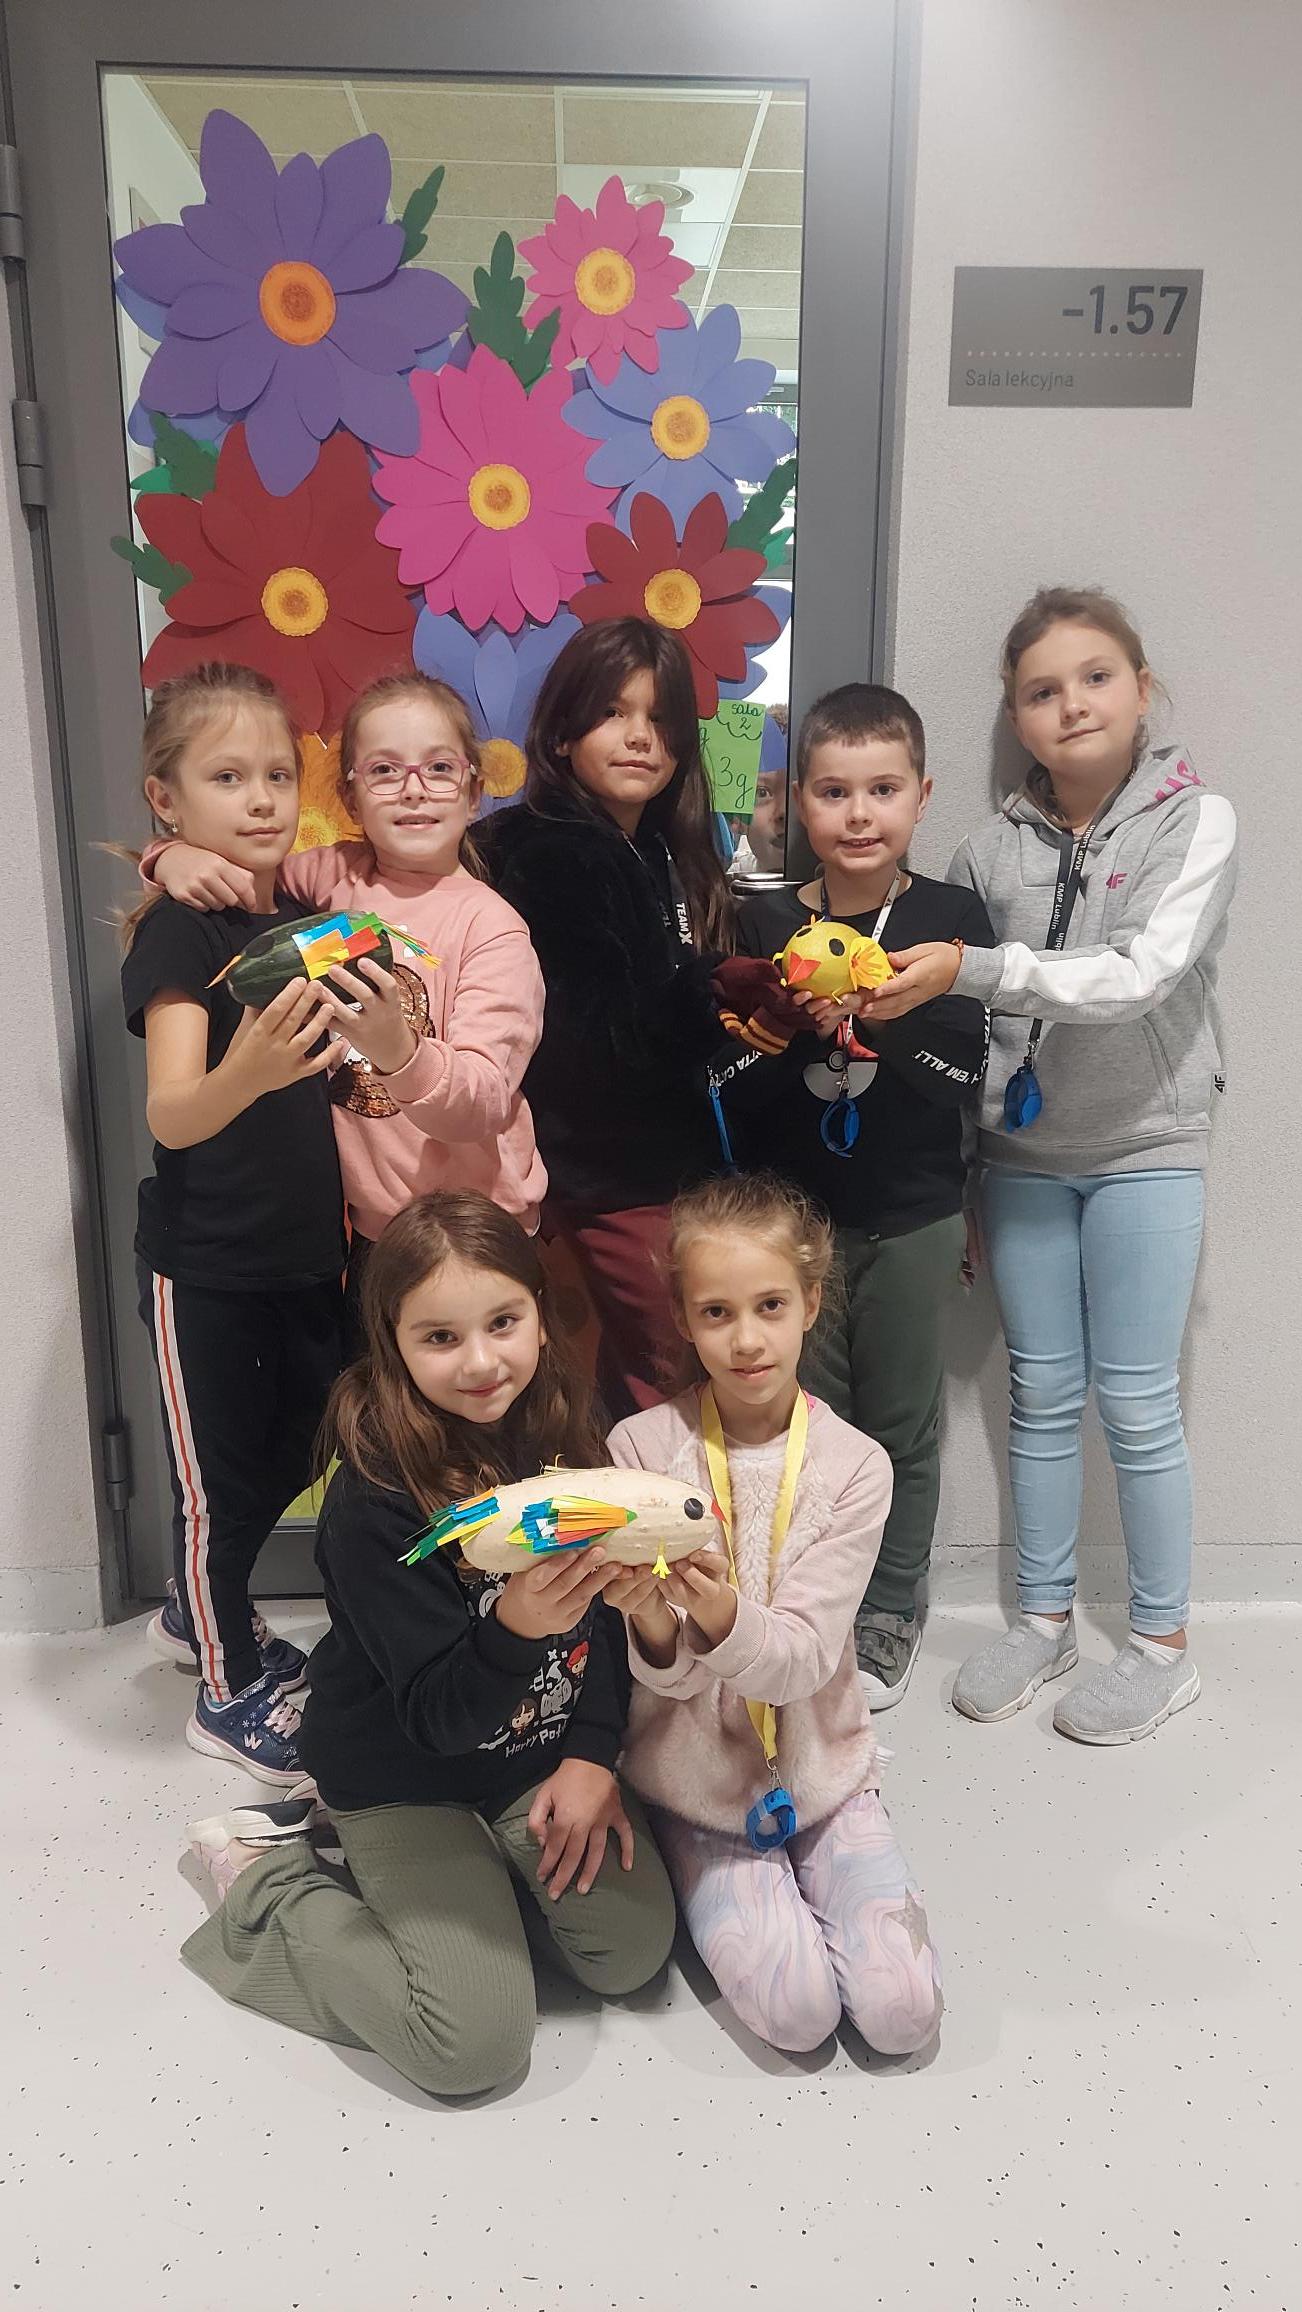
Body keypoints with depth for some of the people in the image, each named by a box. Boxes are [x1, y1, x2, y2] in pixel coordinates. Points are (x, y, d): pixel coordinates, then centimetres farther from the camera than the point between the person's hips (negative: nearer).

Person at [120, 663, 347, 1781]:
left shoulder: (308, 913, 4)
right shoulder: (180, 932, -16)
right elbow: (171, 1113, -31)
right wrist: (246, 1071, -49)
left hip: (310, 1254, 7)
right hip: (207, 1266, -7)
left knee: (288, 1461, 20)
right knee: (222, 1477, 8)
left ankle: (198, 1614, 46)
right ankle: (230, 1689, 30)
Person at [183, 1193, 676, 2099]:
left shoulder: (560, 1435, -10)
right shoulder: (374, 1502, -27)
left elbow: (604, 1609, 2)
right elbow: (438, 1714, -25)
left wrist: (593, 1754, -7)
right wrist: (517, 1628, -44)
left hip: (539, 1756, 5)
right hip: (407, 1778, -5)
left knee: (635, 1950, -7)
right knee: (477, 2042, -10)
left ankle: (495, 1861, 19)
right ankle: (267, 1878, 10)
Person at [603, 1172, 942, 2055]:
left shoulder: (854, 1464, -13)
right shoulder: (641, 1447, -14)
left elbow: (802, 1657, -18)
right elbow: (668, 1675, -14)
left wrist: (720, 1613, -40)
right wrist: (652, 1626, -38)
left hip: (823, 1773, 1)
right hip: (699, 1787, -1)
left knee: (902, 2013, -8)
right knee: (796, 2010, -13)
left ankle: (807, 1880, 19)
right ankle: (722, 1895, 17)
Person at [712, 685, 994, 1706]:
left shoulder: (952, 918, -2)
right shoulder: (764, 924, 1)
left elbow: (963, 1068, -11)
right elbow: (731, 1076, -5)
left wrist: (871, 1016, -24)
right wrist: (802, 1022, -22)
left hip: (913, 1218, 0)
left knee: (903, 1427, 10)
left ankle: (889, 1618, 28)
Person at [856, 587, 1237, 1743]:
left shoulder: (1196, 822, -7)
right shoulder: (994, 850, 2)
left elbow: (1142, 976, -23)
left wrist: (975, 969, -34)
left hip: (1143, 1151, -3)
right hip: (1021, 1154, 3)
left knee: (1135, 1401, 2)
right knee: (1041, 1392, 11)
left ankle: (1163, 1646, 20)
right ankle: (1043, 1619, 27)